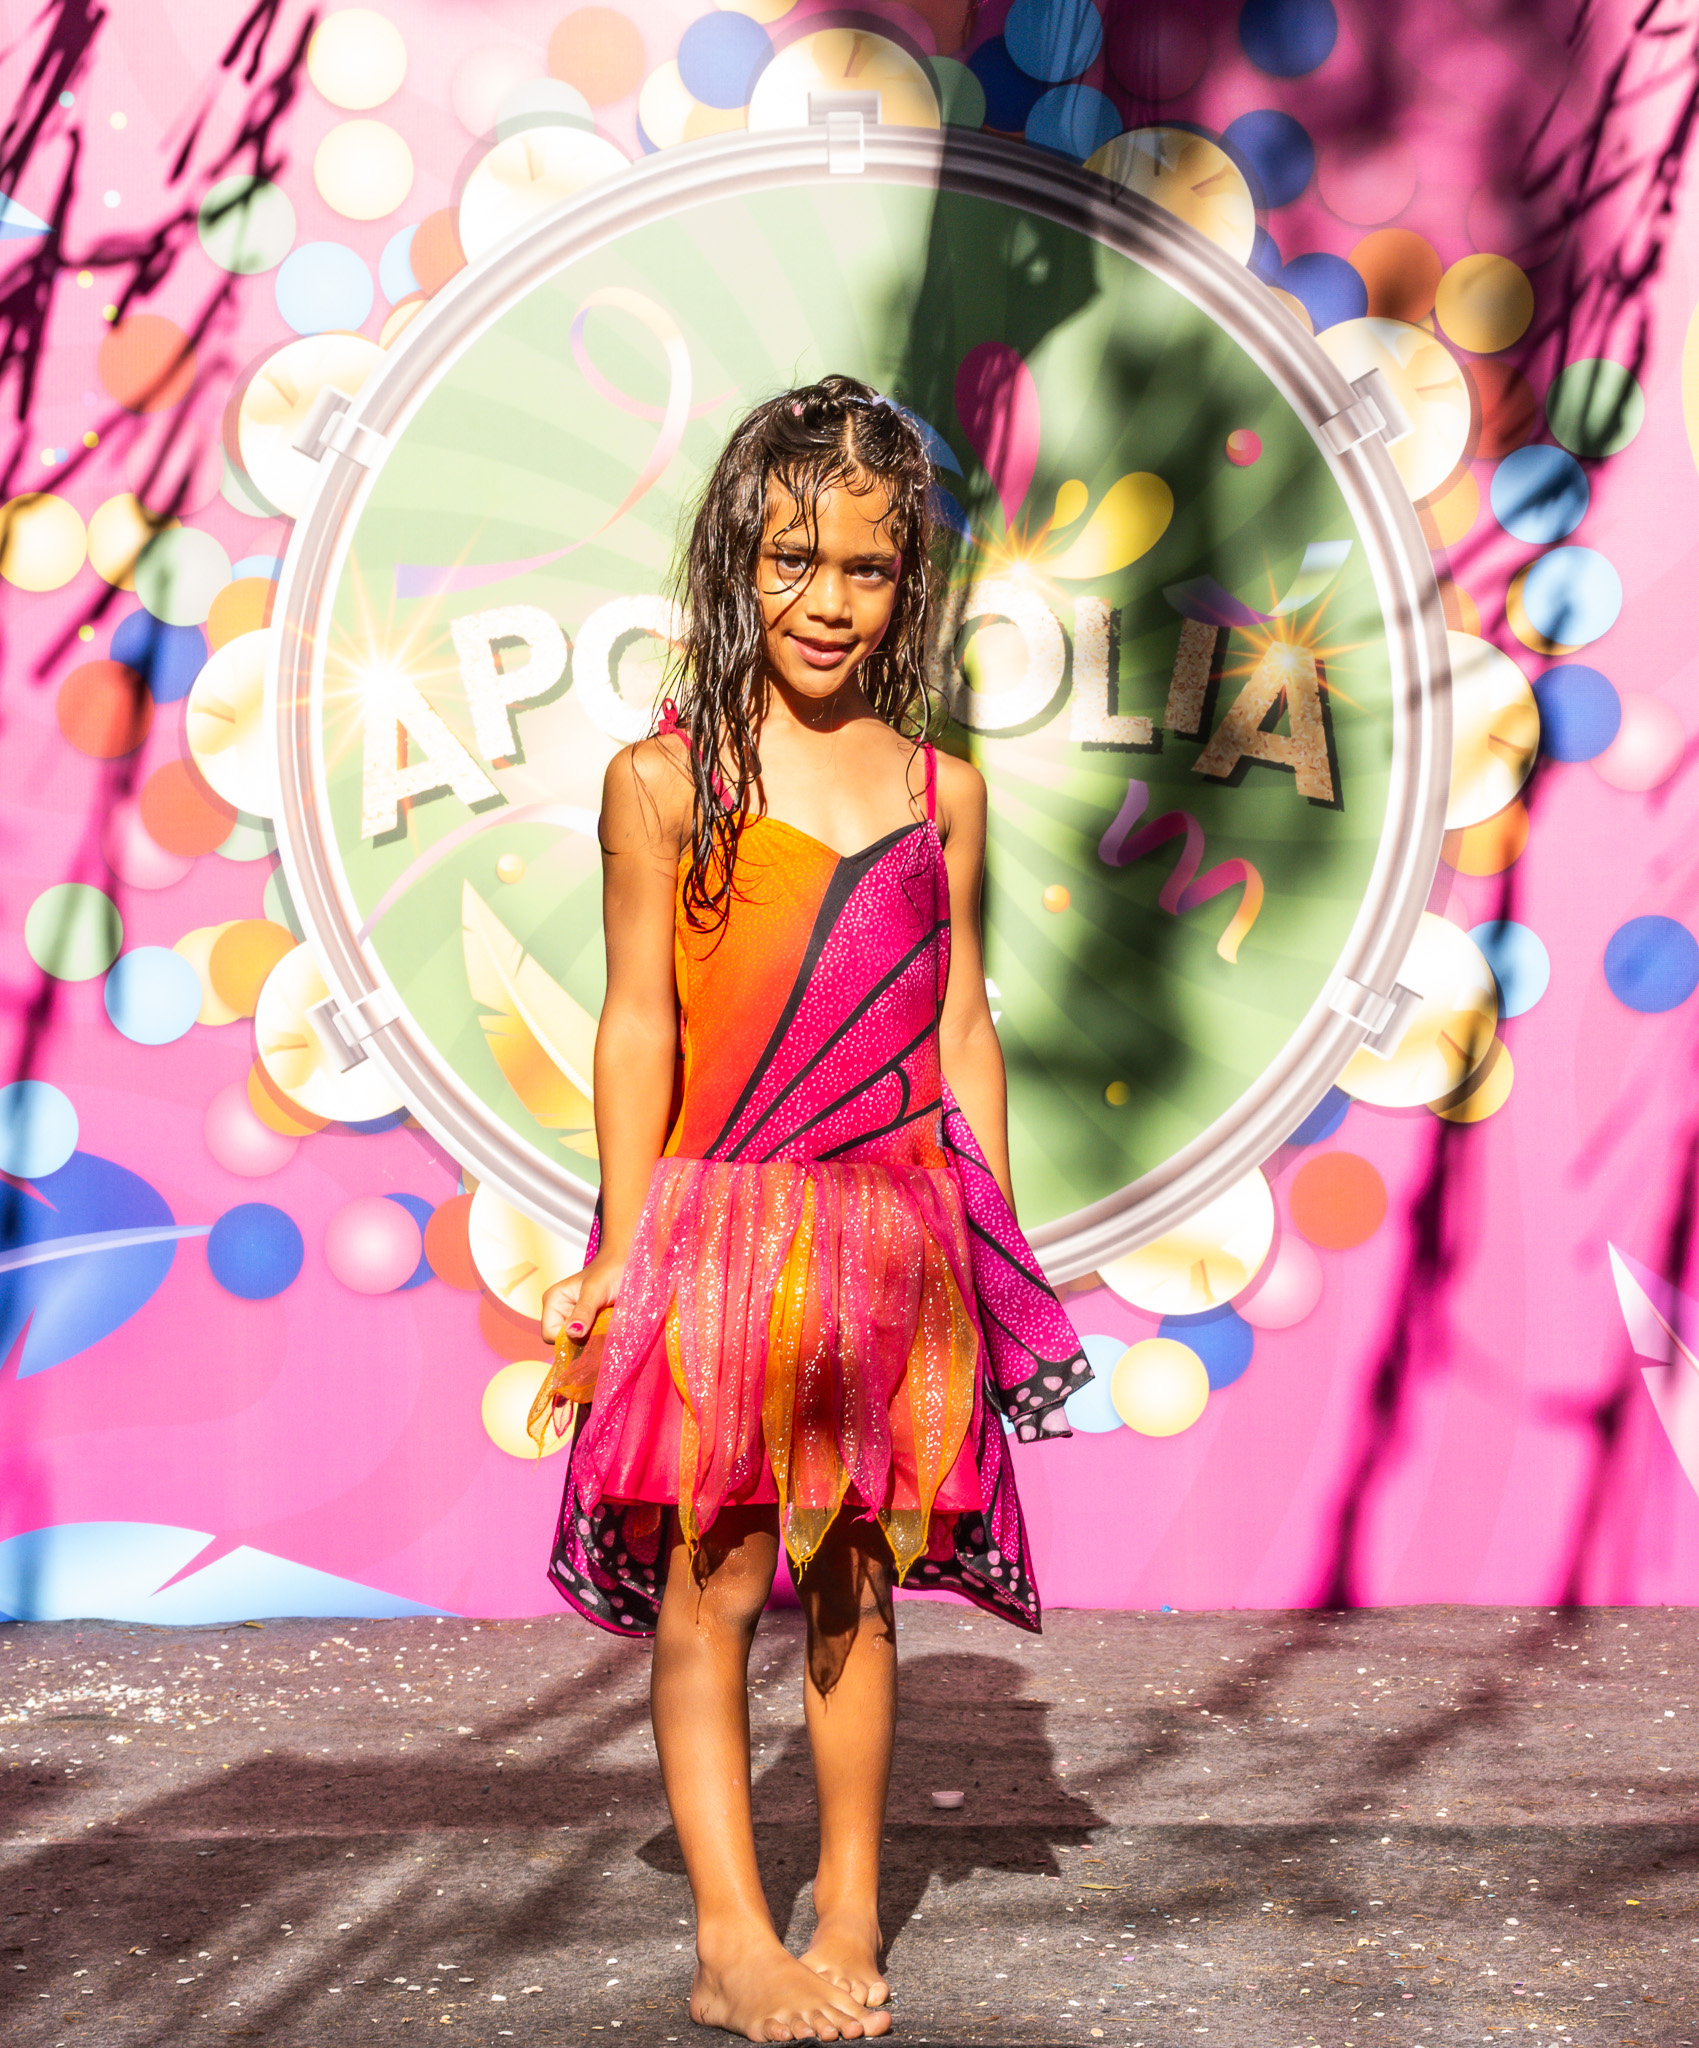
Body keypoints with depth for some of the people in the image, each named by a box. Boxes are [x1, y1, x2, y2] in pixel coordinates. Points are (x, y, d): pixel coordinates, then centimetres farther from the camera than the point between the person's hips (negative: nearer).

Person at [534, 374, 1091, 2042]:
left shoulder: (941, 793, 8)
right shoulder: (662, 780, -1)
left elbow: (961, 1031, 11)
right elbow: (638, 1026, -2)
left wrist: (1000, 1256, 10)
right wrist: (624, 1252, -5)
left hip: (897, 1234, 3)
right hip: (715, 1226, -3)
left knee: (856, 1583, 10)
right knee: (708, 1586, -3)